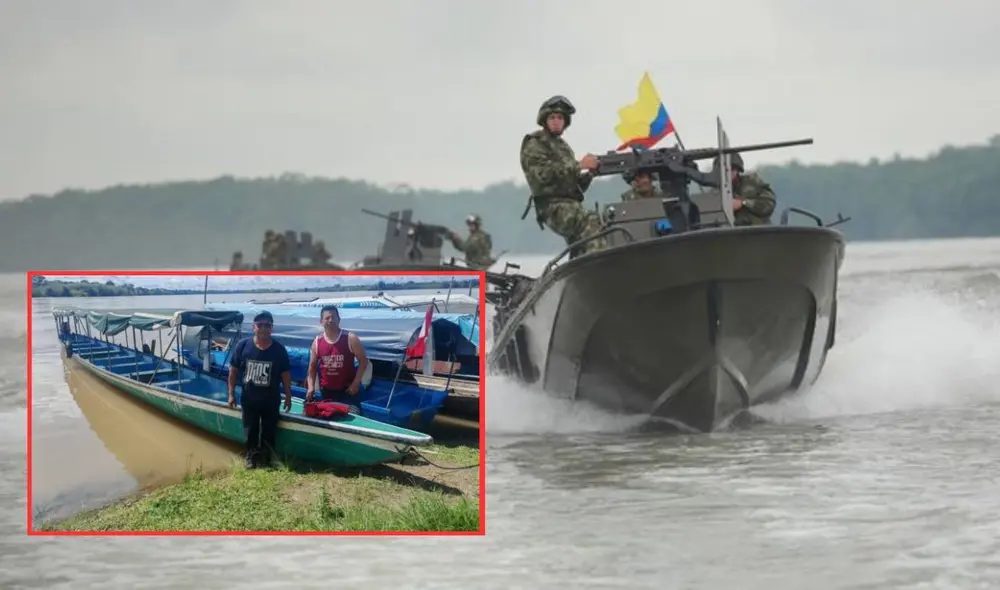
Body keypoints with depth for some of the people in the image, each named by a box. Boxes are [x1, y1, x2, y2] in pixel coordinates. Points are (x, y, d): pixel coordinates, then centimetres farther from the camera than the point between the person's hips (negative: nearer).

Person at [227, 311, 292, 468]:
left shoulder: (279, 349, -11)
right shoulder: (243, 346, -10)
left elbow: (285, 375, -2)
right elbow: (233, 370, -1)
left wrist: (288, 397, 0)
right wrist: (231, 394, 0)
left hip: (271, 399, -1)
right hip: (249, 398, 1)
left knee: (268, 431, 7)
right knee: (250, 430, 11)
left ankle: (265, 458, 22)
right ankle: (251, 456, 27)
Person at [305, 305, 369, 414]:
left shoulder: (350, 339, -9)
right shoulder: (317, 342, 1)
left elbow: (363, 361, -5)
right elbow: (312, 366, 10)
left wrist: (355, 383, -12)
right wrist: (311, 387, -2)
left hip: (347, 390, -4)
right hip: (326, 391, 4)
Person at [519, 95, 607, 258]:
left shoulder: (563, 147, 27)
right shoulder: (534, 144, 1)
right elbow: (543, 174, -16)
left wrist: (590, 173, 2)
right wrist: (579, 165, -17)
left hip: (571, 204, 9)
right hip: (553, 206, -9)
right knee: (591, 223, -32)